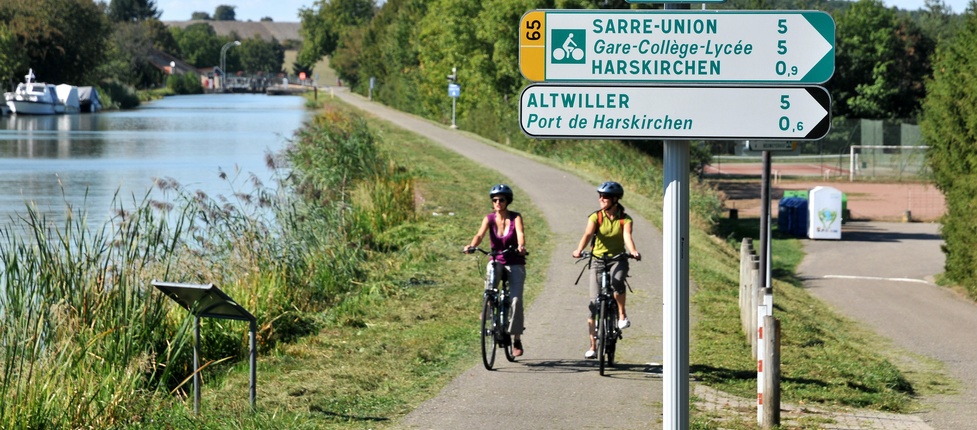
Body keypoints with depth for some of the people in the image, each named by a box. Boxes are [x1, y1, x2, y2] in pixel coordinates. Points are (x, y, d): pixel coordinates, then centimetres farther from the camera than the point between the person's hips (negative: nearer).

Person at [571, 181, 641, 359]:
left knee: (617, 282, -36)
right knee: (594, 303, -5)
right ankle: (593, 346, 2)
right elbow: (588, 234, -21)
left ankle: (622, 314, -11)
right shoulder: (595, 217, -4)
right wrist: (579, 250, -41)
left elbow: (627, 236, -22)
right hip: (598, 260, 1)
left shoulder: (625, 219, -4)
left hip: (618, 259, -1)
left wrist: (633, 251, -43)